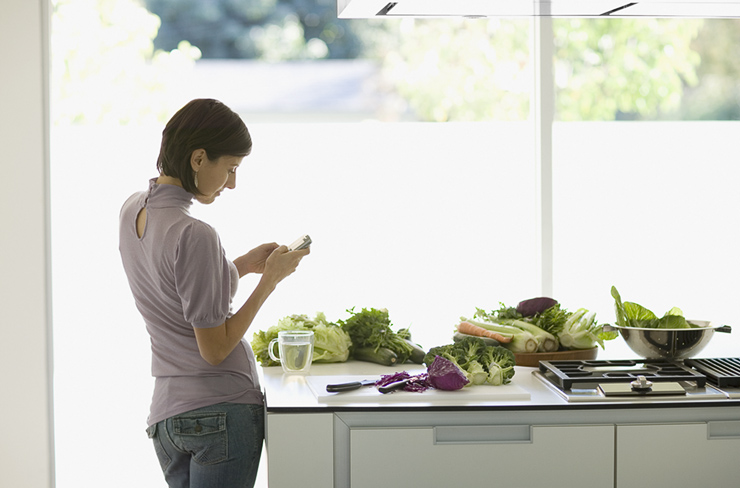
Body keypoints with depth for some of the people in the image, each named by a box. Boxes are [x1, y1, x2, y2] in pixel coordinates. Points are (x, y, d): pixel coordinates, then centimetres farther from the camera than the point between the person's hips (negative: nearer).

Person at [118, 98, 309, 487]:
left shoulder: (132, 210, 5)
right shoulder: (194, 235, -22)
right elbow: (215, 348, -16)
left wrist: (244, 265, 12)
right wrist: (270, 278, -10)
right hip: (223, 412, -8)